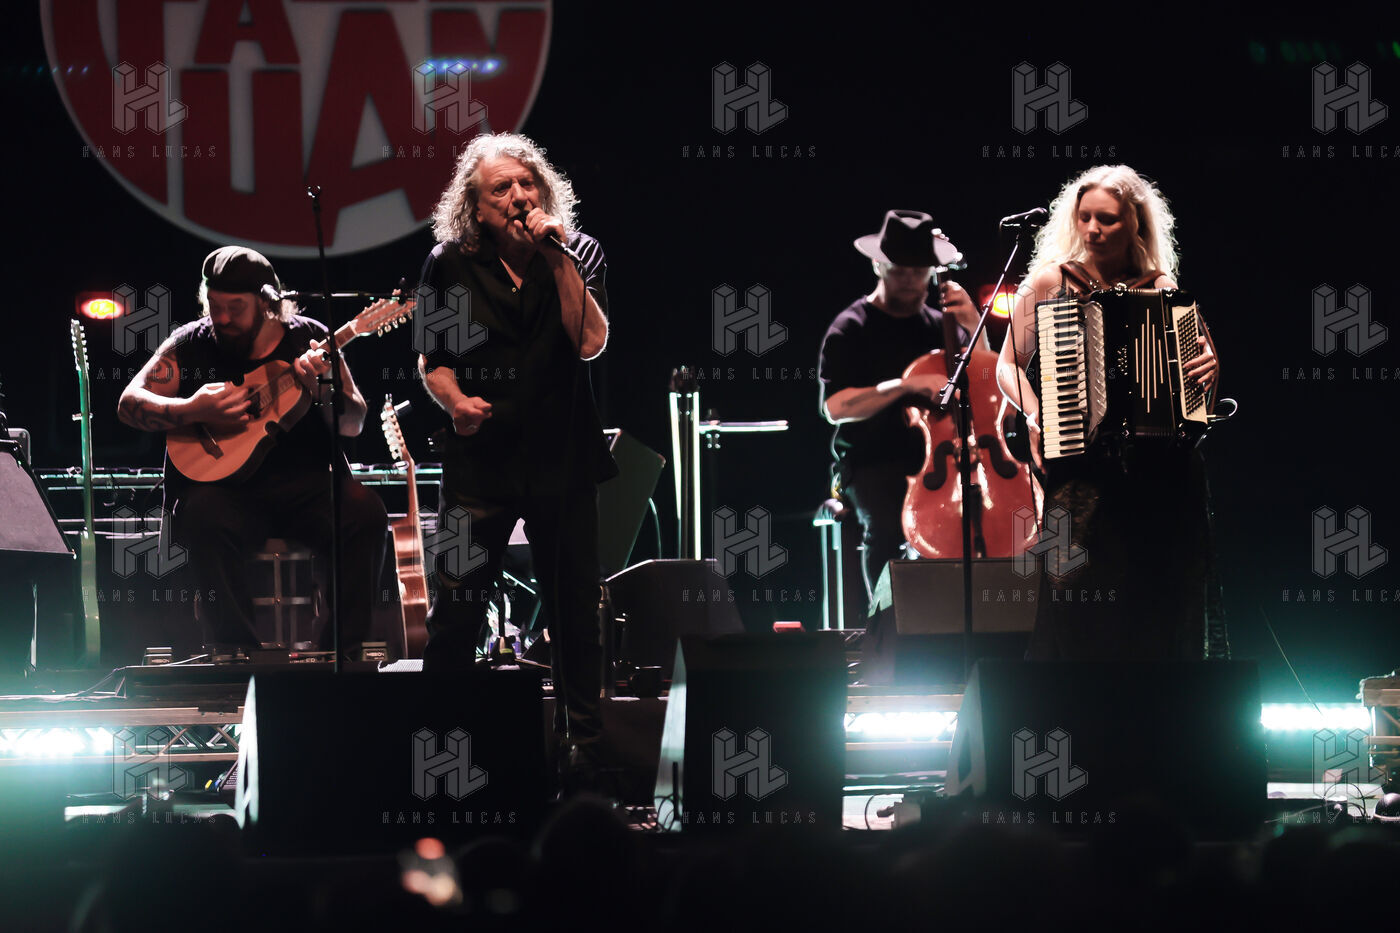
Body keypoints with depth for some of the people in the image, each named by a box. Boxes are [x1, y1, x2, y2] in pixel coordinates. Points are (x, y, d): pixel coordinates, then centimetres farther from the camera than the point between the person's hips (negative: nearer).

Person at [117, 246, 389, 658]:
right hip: (225, 487, -1)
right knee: (205, 518, -35)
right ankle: (238, 654, -29)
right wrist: (194, 411, -15)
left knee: (364, 512, -28)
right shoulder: (191, 344, 7)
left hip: (305, 483, 1)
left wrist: (322, 388, -19)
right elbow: (130, 403, 2)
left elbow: (353, 424, 3)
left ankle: (345, 650, -21)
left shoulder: (308, 338, 6)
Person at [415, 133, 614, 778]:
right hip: (480, 457, -1)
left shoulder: (580, 254, 3)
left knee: (574, 609, 8)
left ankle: (582, 740, 21)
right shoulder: (450, 265, 2)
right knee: (455, 610, -7)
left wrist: (558, 260, -14)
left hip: (563, 453, 1)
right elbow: (433, 359, 6)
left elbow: (590, 342, -10)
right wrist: (456, 401, -14)